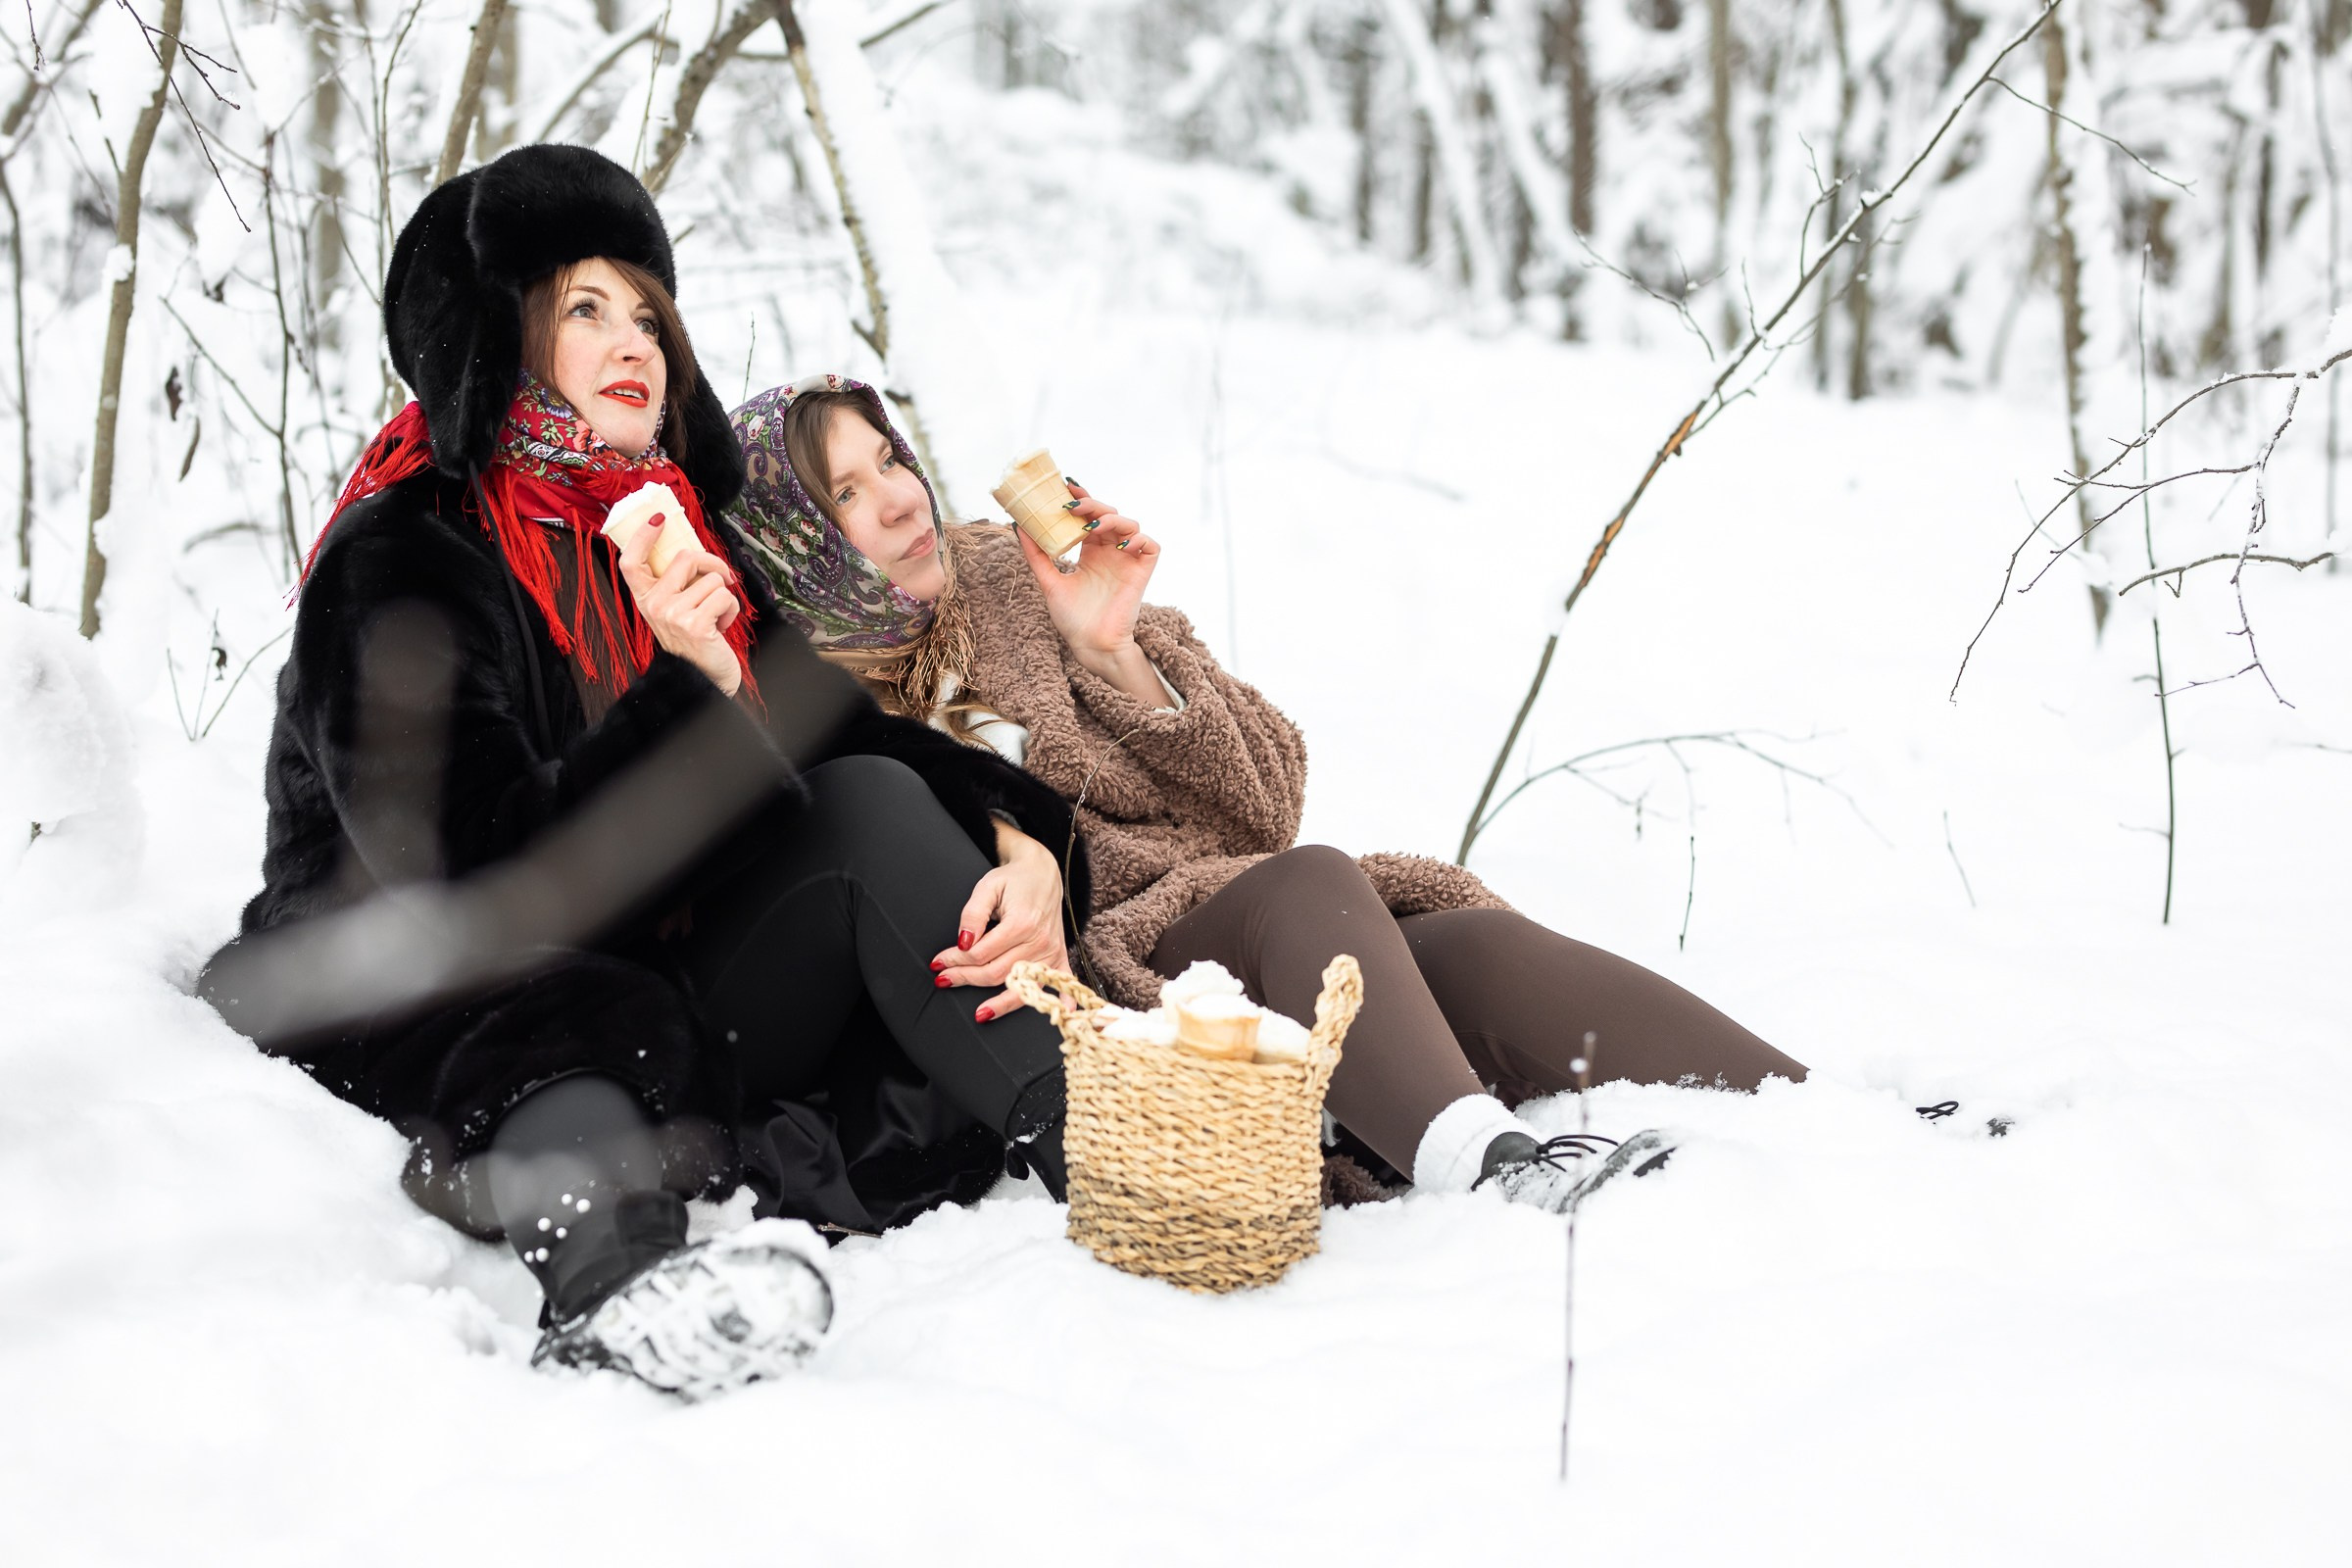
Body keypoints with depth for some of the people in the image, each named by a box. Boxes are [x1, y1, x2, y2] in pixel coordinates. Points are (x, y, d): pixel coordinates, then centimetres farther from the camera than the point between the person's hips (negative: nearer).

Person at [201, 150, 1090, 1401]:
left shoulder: (677, 541, 13)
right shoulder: (398, 567, -10)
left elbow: (851, 728, 6)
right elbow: (489, 890, -20)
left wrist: (1018, 839, -15)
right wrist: (690, 687, -28)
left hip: (663, 1000, 6)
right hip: (433, 1045, -6)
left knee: (870, 803, -15)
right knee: (600, 1018, -39)